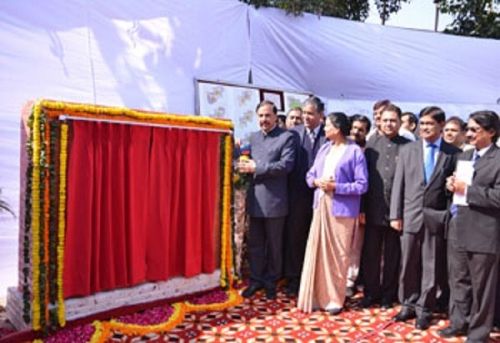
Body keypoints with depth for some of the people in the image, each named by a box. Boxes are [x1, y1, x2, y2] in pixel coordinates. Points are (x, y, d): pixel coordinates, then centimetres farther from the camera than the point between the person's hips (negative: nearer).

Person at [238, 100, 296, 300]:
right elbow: (249, 162, 17)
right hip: (255, 199, 5)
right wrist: (245, 167, -9)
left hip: (274, 200, -5)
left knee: (274, 244, 9)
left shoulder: (286, 137, -4)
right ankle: (256, 279, 24)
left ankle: (271, 281, 23)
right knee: (254, 243, 11)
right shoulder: (253, 137, 15)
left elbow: (286, 164, -16)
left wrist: (256, 167, -17)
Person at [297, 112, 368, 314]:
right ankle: (315, 296, 19)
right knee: (316, 252, 7)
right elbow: (310, 175, 14)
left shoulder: (354, 151, -8)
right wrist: (316, 181, -8)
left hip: (342, 209, -5)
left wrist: (335, 186, -17)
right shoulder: (324, 149, 10)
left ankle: (335, 299, 18)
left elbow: (362, 185, -11)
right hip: (321, 206, 6)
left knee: (337, 255, 5)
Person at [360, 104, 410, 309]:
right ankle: (370, 292, 26)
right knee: (370, 253, 10)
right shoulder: (371, 144, 4)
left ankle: (388, 295, 26)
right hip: (373, 210, 2)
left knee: (392, 256, 11)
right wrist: (361, 208, -2)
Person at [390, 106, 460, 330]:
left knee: (431, 267, 6)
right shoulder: (407, 150, 6)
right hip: (411, 216, 2)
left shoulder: (453, 153, 0)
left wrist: (452, 216, -5)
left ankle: (424, 309, 20)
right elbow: (398, 185, 4)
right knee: (408, 265, 10)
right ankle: (408, 305, 25)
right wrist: (395, 215, 0)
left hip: (437, 218, -1)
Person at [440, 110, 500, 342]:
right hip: (458, 230, 7)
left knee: (481, 287, 8)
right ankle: (458, 322, 34)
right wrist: (452, 185, -2)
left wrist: (467, 190, -20)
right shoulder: (463, 156, 14)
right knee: (458, 281, 18)